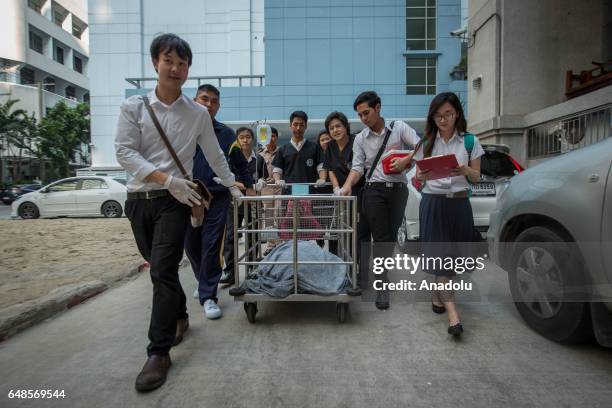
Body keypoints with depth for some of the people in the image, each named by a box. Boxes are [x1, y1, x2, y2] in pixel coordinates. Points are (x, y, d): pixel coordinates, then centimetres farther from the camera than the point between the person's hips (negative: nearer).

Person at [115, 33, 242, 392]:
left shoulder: (198, 113, 5)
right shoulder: (134, 106, 4)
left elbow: (215, 156, 13)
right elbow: (125, 152, -6)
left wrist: (234, 188, 17)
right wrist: (166, 178, -18)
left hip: (174, 201, -2)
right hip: (139, 199, 3)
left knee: (163, 271, -10)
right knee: (160, 269, 14)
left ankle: (159, 353, -3)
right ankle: (180, 317, 37)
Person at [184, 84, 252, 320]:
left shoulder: (226, 134, 7)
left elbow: (241, 165, 13)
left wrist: (249, 189, 9)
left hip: (217, 197, -1)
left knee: (211, 247, -3)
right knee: (191, 245, 11)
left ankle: (208, 296, 7)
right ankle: (205, 283, 35)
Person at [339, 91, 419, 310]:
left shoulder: (399, 127, 5)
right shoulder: (360, 139, 9)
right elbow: (357, 166, 1)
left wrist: (406, 160, -18)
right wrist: (348, 185, -16)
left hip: (398, 189, 1)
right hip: (374, 190, 0)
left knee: (391, 237, 7)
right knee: (381, 238, -6)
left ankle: (380, 270, 25)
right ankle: (383, 285, 1)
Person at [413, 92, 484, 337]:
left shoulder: (469, 141, 5)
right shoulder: (426, 143, 7)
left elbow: (477, 177, 5)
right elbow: (417, 177, 8)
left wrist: (465, 171, -17)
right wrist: (421, 177, -15)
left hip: (459, 203, 1)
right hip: (432, 203, 0)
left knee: (452, 254, 6)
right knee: (439, 254, -7)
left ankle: (438, 294, 32)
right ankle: (452, 311, -7)